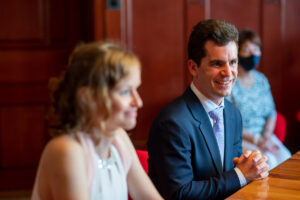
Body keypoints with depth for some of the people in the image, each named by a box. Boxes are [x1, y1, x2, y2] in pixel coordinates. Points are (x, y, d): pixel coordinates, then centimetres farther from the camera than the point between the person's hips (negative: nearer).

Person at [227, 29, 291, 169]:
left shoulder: (261, 80, 12)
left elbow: (271, 113, 13)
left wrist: (266, 136, -6)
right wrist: (255, 140, -17)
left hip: (264, 135, 6)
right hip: (239, 139, -5)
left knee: (286, 158, -19)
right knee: (269, 161, -27)